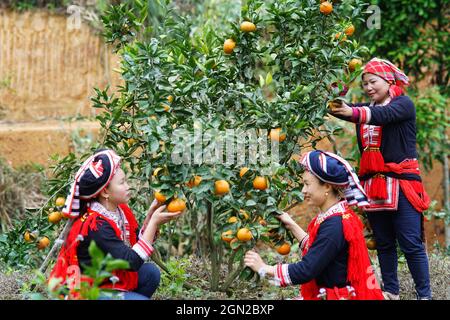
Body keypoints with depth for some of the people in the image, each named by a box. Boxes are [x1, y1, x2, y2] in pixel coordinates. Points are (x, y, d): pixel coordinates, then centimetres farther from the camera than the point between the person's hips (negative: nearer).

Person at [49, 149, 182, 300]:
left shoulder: (120, 211, -1)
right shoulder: (97, 226, -26)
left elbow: (138, 245, 4)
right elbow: (132, 262, -29)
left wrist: (151, 215, -8)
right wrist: (155, 222, -26)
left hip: (107, 280, 9)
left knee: (150, 272, 0)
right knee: (141, 298, -19)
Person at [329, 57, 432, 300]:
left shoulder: (404, 104, -3)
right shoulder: (366, 108, 16)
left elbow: (383, 115, -24)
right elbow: (343, 108, -1)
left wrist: (352, 112, -41)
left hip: (401, 183, -6)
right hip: (374, 185, 6)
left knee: (411, 243, -7)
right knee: (384, 243, 9)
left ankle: (424, 295, -1)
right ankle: (390, 292, 17)